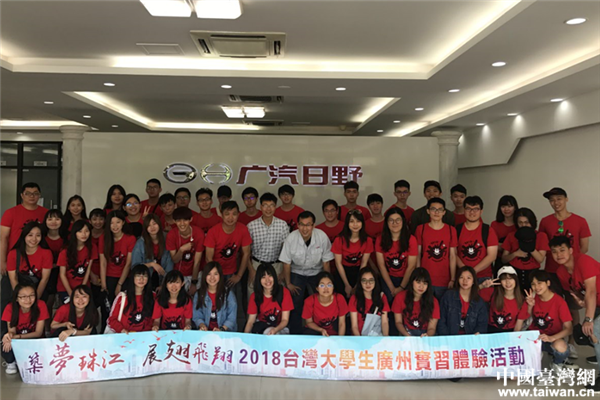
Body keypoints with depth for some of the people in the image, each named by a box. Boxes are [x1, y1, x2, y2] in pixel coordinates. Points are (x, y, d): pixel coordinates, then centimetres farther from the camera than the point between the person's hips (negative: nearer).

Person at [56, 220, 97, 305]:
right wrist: (71, 293, -12)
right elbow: (62, 275, -8)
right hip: (65, 289, -2)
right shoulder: (66, 251, -12)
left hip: (83, 288, 2)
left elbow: (88, 270, -2)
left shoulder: (92, 248, -5)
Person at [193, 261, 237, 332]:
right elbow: (197, 316, 7)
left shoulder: (228, 294, 1)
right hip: (206, 332, 2)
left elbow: (232, 318, -4)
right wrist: (202, 325, -13)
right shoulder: (199, 294, 10)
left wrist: (221, 329, -19)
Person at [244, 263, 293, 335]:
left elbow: (285, 320, -10)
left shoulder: (284, 292, -12)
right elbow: (250, 321, -4)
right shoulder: (254, 296, -5)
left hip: (279, 327, -2)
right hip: (260, 326, 3)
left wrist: (275, 330, -31)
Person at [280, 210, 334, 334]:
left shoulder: (322, 237, -20)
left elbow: (326, 262, -8)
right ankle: (295, 334, 8)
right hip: (297, 273, 0)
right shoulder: (291, 238, -21)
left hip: (316, 272, 1)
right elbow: (286, 263, -8)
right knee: (296, 304, -9)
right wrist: (288, 284, -3)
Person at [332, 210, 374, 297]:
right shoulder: (339, 240, -15)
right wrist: (347, 285, -12)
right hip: (343, 271, -1)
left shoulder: (367, 241, -9)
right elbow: (338, 263, -10)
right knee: (345, 297, -14)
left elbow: (364, 263, -7)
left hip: (358, 271, 1)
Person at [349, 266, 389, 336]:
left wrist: (386, 337, -17)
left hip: (378, 335, 2)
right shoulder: (354, 298, 0)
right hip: (361, 336, -1)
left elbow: (384, 322, 1)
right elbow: (354, 326, -4)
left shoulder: (381, 297, 7)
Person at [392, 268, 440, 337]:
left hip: (425, 333, 2)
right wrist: (407, 335, -18)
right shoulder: (400, 297, -4)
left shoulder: (433, 301, -4)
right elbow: (398, 322, 0)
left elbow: (431, 328, -6)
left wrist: (427, 336, -29)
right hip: (406, 332, -2)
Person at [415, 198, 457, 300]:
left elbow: (452, 256, 3)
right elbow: (417, 255, 3)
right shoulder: (421, 229, 1)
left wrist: (453, 279, -1)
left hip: (444, 281, 0)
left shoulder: (451, 230, 3)